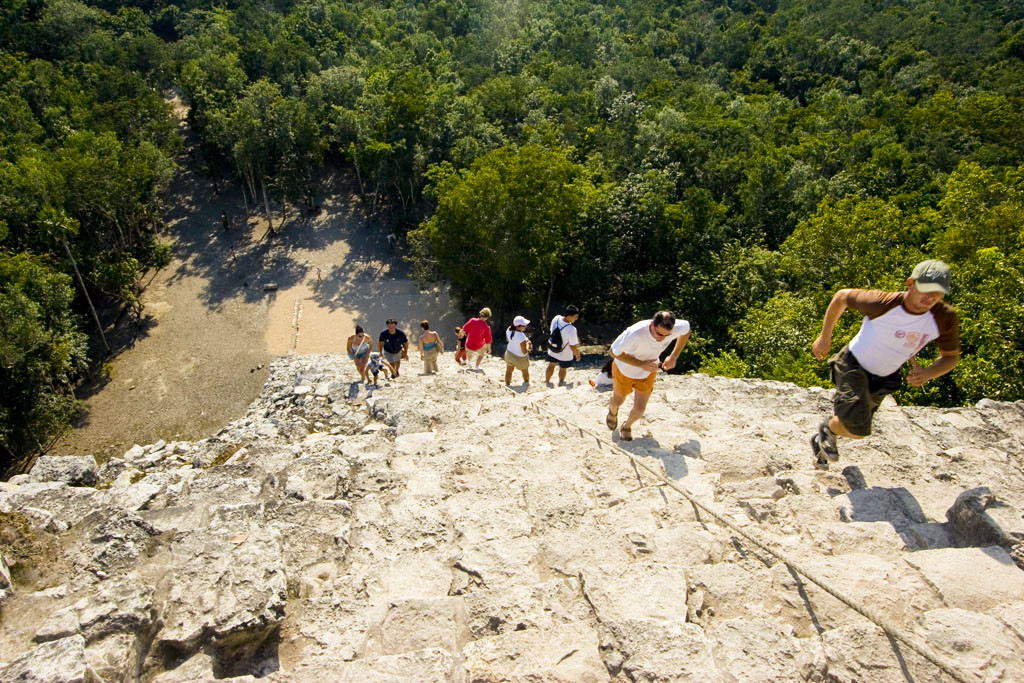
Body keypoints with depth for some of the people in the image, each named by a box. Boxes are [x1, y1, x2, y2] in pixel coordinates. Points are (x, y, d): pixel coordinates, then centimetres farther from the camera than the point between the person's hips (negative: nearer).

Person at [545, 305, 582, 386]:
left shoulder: (556, 318, -21)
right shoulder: (571, 330, -38)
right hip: (565, 355, -4)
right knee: (562, 369, 24)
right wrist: (577, 355, -6)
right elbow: (573, 347, -26)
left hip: (552, 350, 4)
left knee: (551, 365, 29)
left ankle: (547, 381, 49)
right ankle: (560, 383, 48)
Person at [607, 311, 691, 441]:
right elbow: (614, 352, -30)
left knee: (639, 409, 2)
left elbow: (686, 329, -4)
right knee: (618, 401, 21)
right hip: (624, 370, -2)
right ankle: (613, 411, 60)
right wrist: (641, 364, -35)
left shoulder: (676, 329, -31)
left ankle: (627, 426, 38)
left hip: (647, 374, 2)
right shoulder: (634, 333, -44)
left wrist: (673, 356, -10)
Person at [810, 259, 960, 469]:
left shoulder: (945, 318, -19)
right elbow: (842, 296, -12)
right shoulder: (883, 303, -30)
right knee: (857, 429, -23)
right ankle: (828, 429, 13)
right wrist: (825, 337, -4)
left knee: (856, 428, 22)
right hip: (854, 365, -5)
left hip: (883, 378, 5)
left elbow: (951, 357, -1)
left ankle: (821, 442, 54)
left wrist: (927, 373, -24)